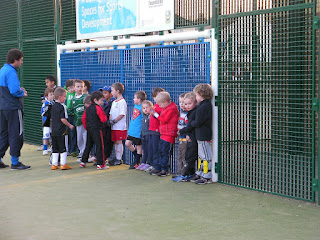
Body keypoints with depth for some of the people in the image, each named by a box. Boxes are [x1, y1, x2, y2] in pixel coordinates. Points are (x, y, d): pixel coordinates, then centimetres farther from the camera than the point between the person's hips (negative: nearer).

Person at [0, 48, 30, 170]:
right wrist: (23, 94, -6)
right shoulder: (11, 72, -17)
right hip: (13, 108, -9)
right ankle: (15, 162, 2)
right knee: (16, 135, -2)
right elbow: (14, 91, -25)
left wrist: (19, 89, 11)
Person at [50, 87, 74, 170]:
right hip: (61, 131, -7)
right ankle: (63, 164, 2)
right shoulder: (62, 106, -13)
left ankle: (54, 164, 14)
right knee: (63, 148, 0)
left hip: (53, 131, 7)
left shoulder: (53, 106, 11)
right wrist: (69, 125, -6)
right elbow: (63, 119, -17)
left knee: (55, 148, 12)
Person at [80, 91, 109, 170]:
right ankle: (100, 164, -5)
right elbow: (103, 119, -16)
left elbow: (83, 118, 12)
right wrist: (105, 117, 5)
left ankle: (83, 162, 22)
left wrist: (86, 127, 19)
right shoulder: (98, 108, -13)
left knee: (88, 146, 18)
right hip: (97, 129, -8)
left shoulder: (88, 108, 10)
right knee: (99, 146, -4)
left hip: (89, 129, 8)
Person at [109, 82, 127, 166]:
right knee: (115, 142, 11)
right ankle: (116, 158, 19)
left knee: (119, 142, -4)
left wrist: (114, 121, -17)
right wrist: (110, 121, 2)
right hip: (113, 127, 8)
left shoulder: (122, 102, -11)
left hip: (120, 126, -8)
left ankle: (119, 159, 1)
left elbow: (122, 114, -17)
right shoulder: (114, 102, 17)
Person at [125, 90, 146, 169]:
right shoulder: (135, 105, 10)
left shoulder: (142, 107, -17)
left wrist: (142, 131, -18)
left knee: (138, 146, 5)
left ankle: (136, 162, 15)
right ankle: (136, 155, 30)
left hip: (138, 131, -9)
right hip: (131, 130, 9)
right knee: (127, 143, 11)